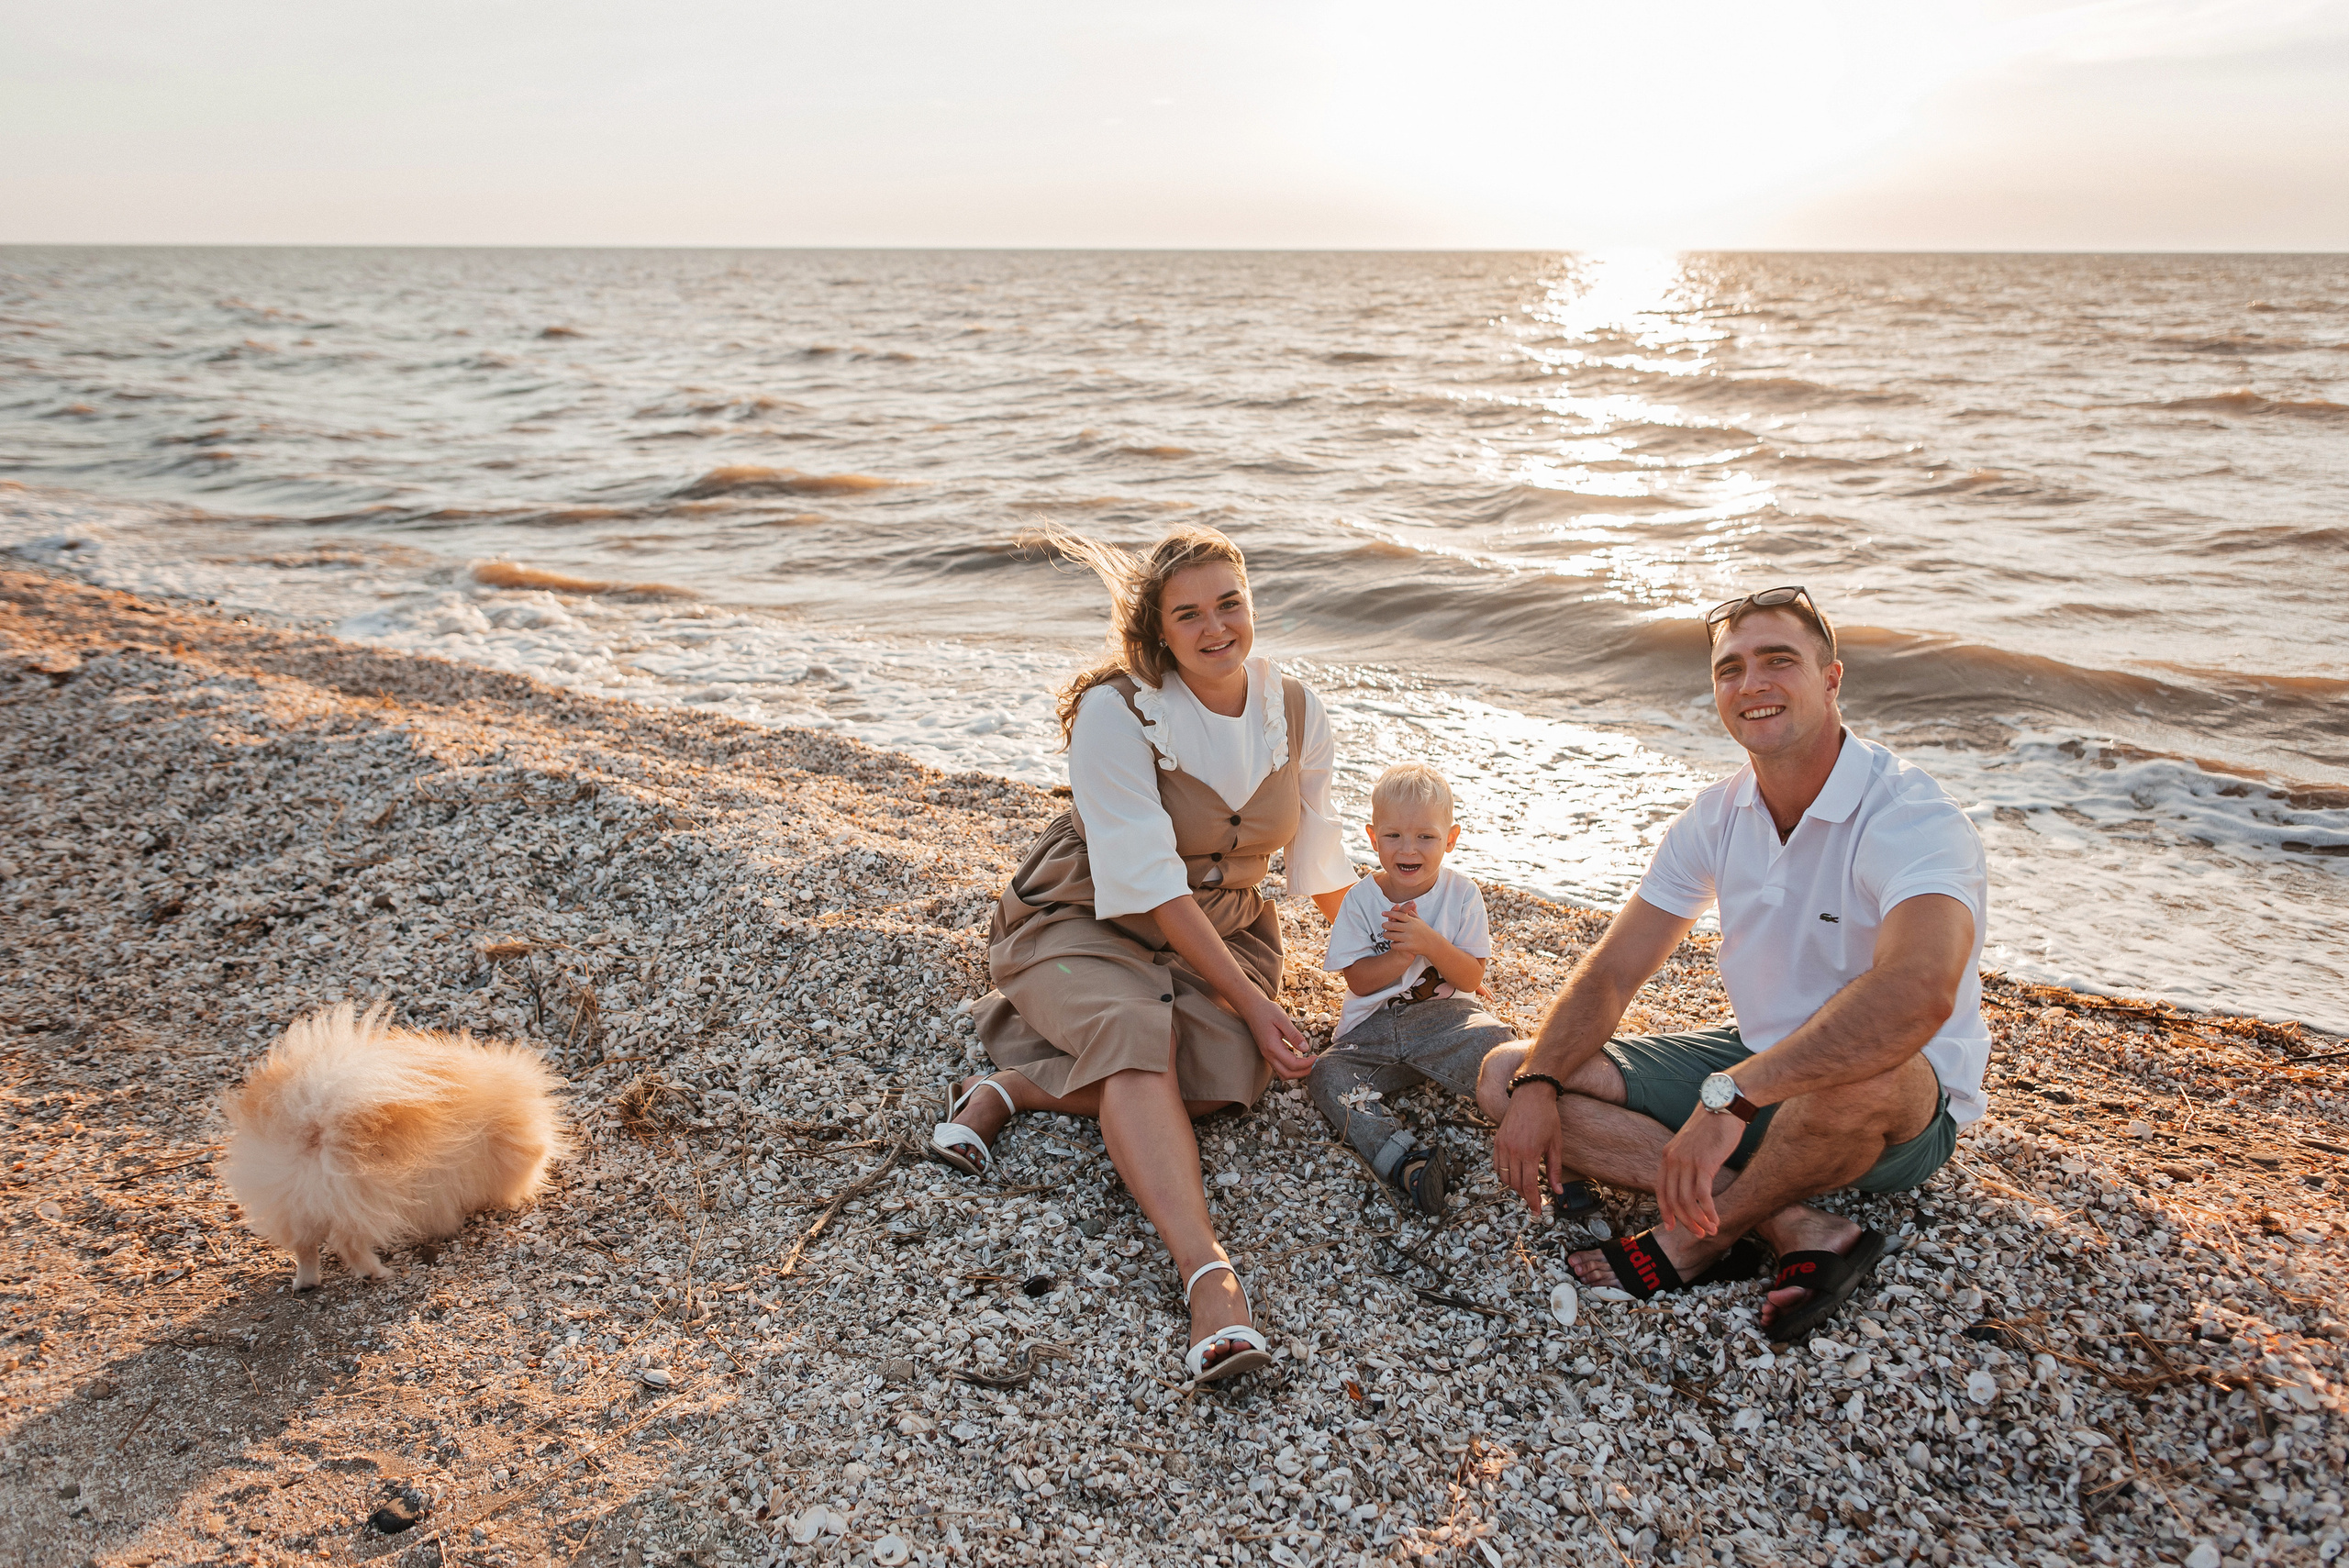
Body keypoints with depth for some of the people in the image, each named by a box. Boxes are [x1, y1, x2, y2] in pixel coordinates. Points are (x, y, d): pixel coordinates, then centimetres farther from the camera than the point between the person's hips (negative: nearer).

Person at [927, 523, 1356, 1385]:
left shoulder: (1297, 713, -2)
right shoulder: (1116, 711, -19)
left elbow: (1318, 855, 15)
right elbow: (1148, 883, -22)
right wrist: (1251, 999, -23)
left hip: (1221, 932, 5)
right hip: (1085, 921, -4)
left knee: (1226, 1069, -29)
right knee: (1135, 1037, -38)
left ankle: (1013, 1086, -20)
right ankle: (1209, 1274, -49)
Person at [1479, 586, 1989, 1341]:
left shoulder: (1912, 818, -24)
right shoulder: (1717, 817, -2)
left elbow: (1919, 993, -44)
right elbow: (1611, 972, 0)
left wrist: (1732, 1095, -49)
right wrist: (1537, 1086, -17)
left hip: (1908, 1110, -6)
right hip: (1756, 1058, 7)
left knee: (1859, 1079, -45)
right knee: (1504, 1076, -7)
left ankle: (1702, 1236, -12)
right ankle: (1797, 1228, -18)